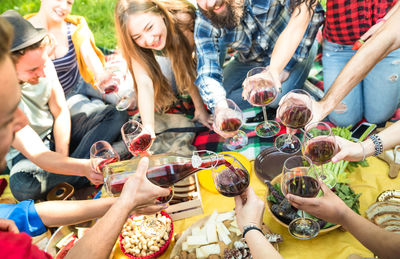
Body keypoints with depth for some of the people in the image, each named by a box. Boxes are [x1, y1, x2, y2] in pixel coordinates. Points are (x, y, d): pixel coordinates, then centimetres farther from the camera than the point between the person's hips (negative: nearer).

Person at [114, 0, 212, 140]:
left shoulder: (183, 19, -44)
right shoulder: (137, 44, -36)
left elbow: (188, 69, -35)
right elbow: (144, 84, -45)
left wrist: (200, 109, -31)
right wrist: (148, 129, -55)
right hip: (164, 56, 1)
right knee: (165, 91, -10)